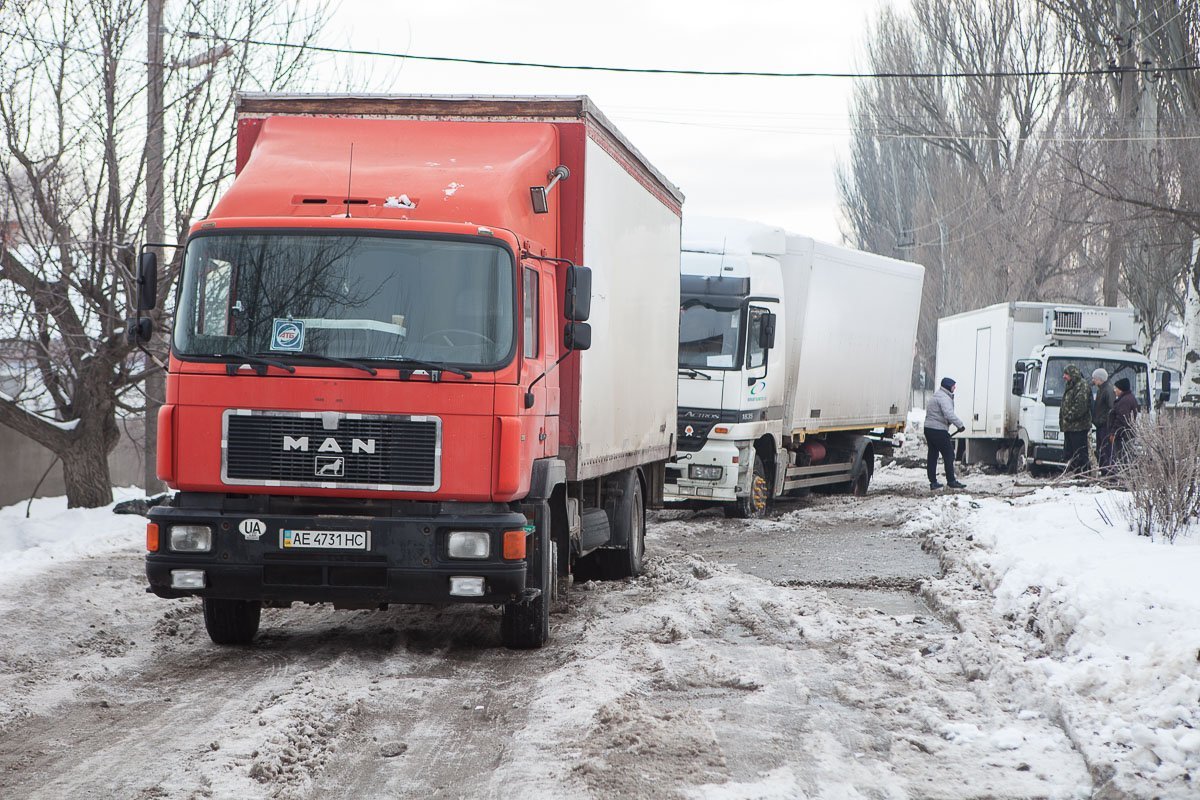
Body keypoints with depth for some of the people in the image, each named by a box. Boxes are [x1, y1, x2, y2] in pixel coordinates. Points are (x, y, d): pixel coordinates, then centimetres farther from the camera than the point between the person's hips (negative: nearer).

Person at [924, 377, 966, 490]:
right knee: (949, 455, -3)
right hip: (938, 430, -10)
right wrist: (960, 425, -25)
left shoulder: (936, 396, 20)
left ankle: (933, 482, 12)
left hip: (929, 429, 10)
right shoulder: (944, 397, -14)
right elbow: (949, 414, -28)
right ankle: (951, 481, -1)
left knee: (932, 455, 10)